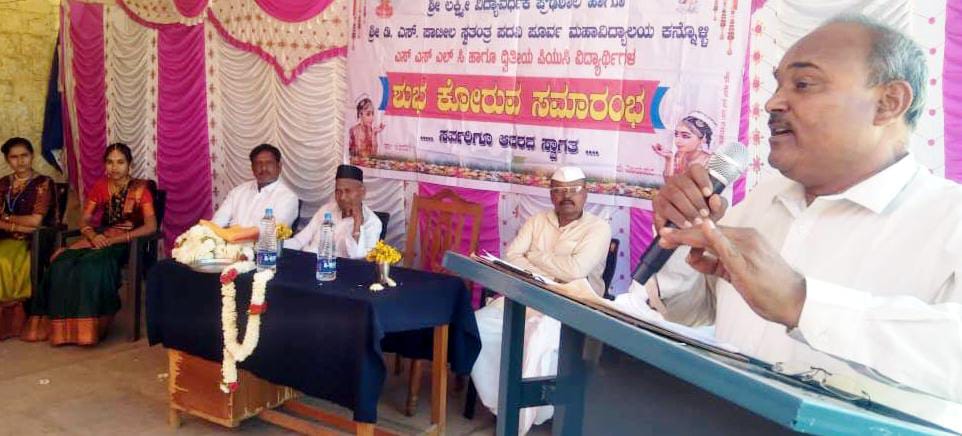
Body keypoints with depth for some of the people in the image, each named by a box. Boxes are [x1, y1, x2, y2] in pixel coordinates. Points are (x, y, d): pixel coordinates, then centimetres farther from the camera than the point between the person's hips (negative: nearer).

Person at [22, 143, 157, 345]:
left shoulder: (140, 188, -6)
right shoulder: (99, 186, 10)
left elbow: (151, 226, -16)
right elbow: (84, 220, 9)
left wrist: (115, 239, -21)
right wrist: (93, 235, -14)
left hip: (127, 242, -5)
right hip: (100, 237, 5)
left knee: (91, 267, -35)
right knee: (61, 265, -24)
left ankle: (88, 327, -23)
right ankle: (63, 326, -14)